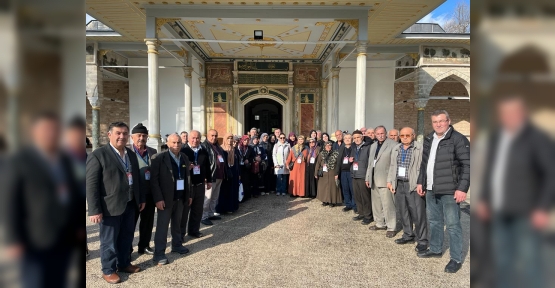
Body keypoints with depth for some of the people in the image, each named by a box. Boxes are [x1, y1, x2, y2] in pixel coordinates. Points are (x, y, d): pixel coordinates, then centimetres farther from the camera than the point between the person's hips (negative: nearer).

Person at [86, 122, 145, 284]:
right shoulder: (98, 155, -13)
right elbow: (91, 184, -16)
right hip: (110, 207, -6)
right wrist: (94, 210, -19)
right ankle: (108, 270, 26)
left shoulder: (131, 154, 10)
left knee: (126, 237, 19)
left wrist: (141, 199, 15)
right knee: (109, 240, 8)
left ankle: (124, 264, 37)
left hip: (130, 205, 7)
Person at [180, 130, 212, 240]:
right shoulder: (182, 151, -8)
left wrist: (209, 180, 16)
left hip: (200, 185, 5)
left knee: (198, 209, 13)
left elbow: (207, 167, 15)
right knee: (184, 209, 3)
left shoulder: (204, 152, 9)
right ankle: (181, 233, 12)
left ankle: (194, 230, 27)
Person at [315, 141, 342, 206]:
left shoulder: (335, 154, -2)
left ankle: (332, 201, 10)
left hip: (332, 174, -2)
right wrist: (316, 173, 2)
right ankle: (325, 200, 18)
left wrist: (337, 174, -11)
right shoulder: (321, 154, 5)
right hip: (323, 174, 2)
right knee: (323, 187, 7)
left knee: (332, 187, 0)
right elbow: (318, 164, 6)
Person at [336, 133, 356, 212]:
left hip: (351, 171, -4)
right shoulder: (341, 149, 12)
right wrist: (337, 172, 7)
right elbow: (338, 161, 10)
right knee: (345, 189, 9)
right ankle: (348, 205, 19)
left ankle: (355, 206, 9)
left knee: (353, 189, -2)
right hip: (343, 172, 4)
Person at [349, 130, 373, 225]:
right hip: (355, 175, 7)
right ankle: (361, 213, 23)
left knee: (365, 197, -1)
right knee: (357, 196, 10)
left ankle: (368, 216, 9)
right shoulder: (353, 148, 17)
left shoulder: (368, 147, -6)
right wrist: (350, 160, 4)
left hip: (364, 176, -7)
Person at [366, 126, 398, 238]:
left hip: (385, 180, -8)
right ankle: (380, 223, 28)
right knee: (376, 203, 15)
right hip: (374, 180, 8)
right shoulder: (373, 146, 17)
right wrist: (368, 177, 17)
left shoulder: (393, 145, -9)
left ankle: (391, 227, 2)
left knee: (388, 204, -8)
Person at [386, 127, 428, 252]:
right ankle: (408, 235, 26)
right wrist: (390, 181, 13)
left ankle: (422, 240, 7)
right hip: (399, 185, 6)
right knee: (404, 212, 13)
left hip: (414, 186, -6)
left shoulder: (420, 148, -7)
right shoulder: (396, 149, 14)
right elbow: (392, 166, 19)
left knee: (418, 214, -4)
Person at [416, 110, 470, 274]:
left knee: (452, 224, 0)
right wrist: (420, 182, 17)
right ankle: (435, 249, 33)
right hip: (431, 190, 7)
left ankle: (456, 259, 11)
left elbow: (467, 165, -13)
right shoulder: (428, 140, 13)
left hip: (449, 191, -7)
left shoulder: (458, 139, -9)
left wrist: (462, 188, -18)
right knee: (434, 221, 17)